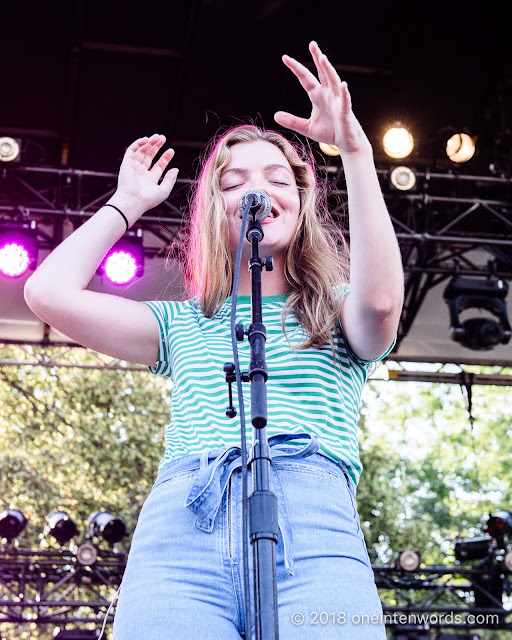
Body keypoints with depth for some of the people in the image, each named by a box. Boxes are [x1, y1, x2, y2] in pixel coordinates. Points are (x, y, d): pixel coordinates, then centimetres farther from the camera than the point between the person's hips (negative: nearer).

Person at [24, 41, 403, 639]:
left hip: (315, 528, 0)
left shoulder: (337, 314, 22)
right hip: (178, 528, 1)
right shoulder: (183, 324, 25)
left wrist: (355, 150, -3)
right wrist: (126, 204, 27)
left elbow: (380, 298, -4)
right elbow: (49, 292, 14)